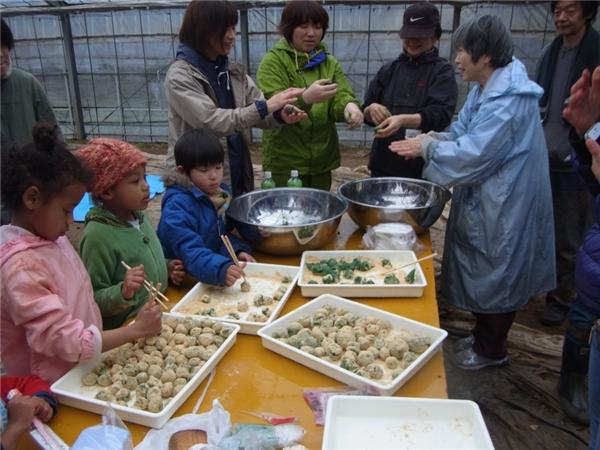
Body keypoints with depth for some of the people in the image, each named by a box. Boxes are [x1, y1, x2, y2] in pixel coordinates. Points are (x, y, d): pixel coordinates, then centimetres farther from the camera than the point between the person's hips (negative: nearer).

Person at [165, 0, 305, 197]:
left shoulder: (233, 71, 7)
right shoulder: (179, 76, -13)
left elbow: (255, 111, 2)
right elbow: (212, 122, -24)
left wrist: (280, 115, -20)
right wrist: (266, 106, -26)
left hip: (237, 174, 6)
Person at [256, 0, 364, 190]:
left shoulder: (330, 63, 10)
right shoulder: (273, 61, -5)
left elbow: (342, 95, -5)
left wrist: (350, 106, -29)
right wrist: (305, 98, -37)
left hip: (322, 160, 4)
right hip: (284, 162, -4)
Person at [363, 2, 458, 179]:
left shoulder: (442, 70, -2)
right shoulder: (390, 69, 10)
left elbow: (441, 115, -15)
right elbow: (366, 113, 11)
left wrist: (404, 120, -31)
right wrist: (371, 110, -12)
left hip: (423, 167, -4)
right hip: (383, 163, 4)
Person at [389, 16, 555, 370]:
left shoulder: (508, 98, -24)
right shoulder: (486, 89, 7)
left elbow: (473, 155, -27)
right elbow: (463, 134, 12)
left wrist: (426, 148, -16)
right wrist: (432, 138, -6)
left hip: (503, 208, -9)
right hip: (484, 202, 9)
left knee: (496, 276, 7)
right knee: (483, 272, 20)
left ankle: (491, 348, 26)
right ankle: (483, 335, 38)